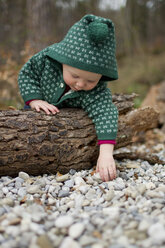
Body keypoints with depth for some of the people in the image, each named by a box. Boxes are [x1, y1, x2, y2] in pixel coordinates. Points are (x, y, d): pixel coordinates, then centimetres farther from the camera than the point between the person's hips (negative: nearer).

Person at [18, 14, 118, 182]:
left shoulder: (98, 91, -40)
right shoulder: (46, 58, -36)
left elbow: (105, 114, -52)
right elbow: (27, 74, -20)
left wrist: (106, 153, -66)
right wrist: (34, 100, -36)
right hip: (42, 110, 0)